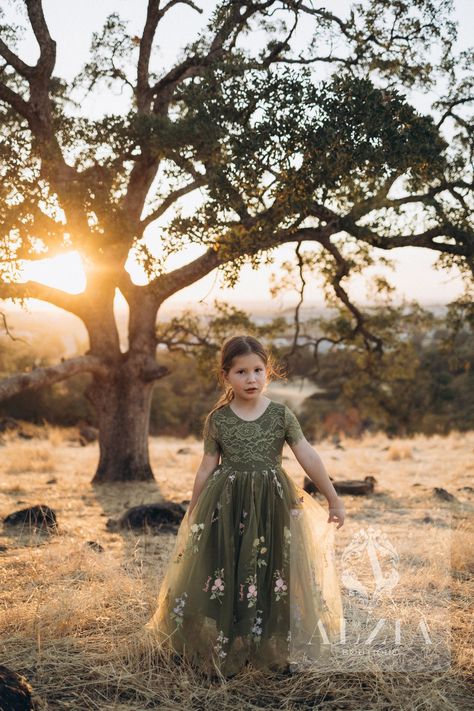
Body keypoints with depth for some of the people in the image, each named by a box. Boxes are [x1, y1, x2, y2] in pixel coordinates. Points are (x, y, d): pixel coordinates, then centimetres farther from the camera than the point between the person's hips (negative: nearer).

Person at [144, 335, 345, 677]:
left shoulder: (282, 415, 0)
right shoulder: (217, 419, 1)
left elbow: (309, 457, 0)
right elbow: (207, 467, 7)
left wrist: (333, 498, 1)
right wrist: (192, 513, 11)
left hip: (272, 506, 0)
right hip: (225, 507, 0)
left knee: (275, 579, 4)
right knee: (223, 578, 2)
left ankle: (281, 653, 22)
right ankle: (221, 654, 19)